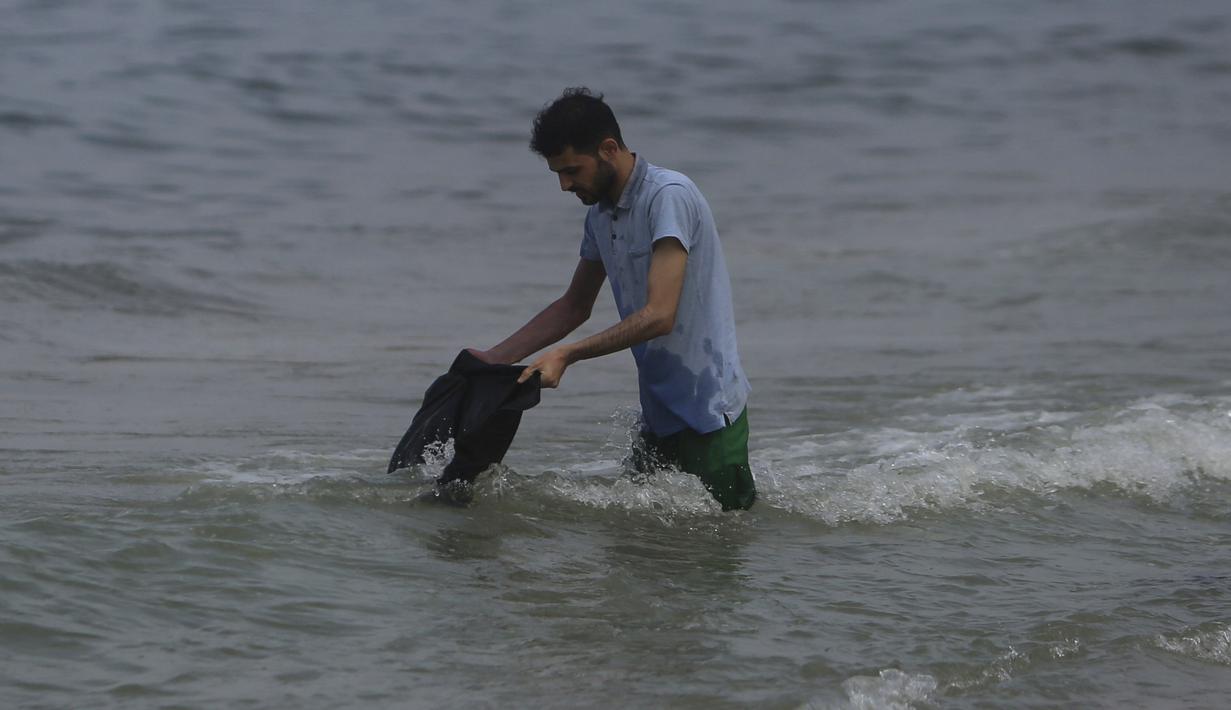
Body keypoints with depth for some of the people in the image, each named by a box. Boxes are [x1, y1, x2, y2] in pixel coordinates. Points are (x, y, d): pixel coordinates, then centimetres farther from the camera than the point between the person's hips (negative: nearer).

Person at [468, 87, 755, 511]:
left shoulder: (669, 197, -18)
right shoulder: (600, 214, 9)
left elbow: (659, 315, -25)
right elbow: (574, 307, 23)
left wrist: (566, 356, -26)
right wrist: (495, 359, 14)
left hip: (709, 411, -8)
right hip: (658, 414, 8)